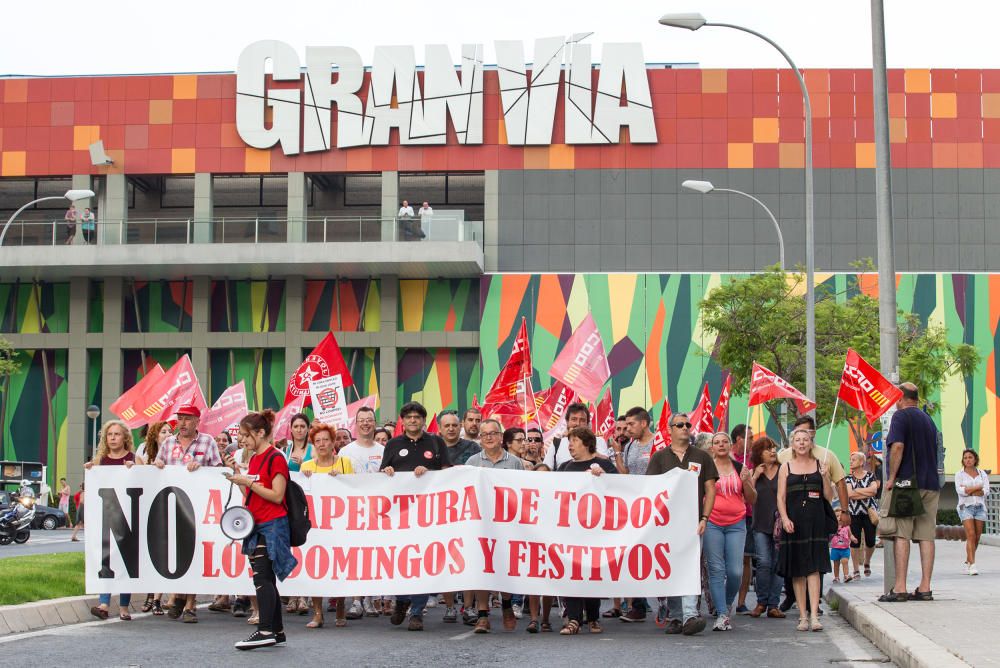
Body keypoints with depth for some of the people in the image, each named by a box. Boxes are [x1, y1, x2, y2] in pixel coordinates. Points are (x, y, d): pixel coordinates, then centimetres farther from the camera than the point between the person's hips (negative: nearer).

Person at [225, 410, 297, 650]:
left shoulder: (275, 459, -10)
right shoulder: (254, 459, 15)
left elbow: (276, 496, -15)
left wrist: (248, 482, -16)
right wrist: (237, 473, 8)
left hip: (272, 525, -9)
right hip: (256, 526, 9)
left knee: (261, 575, -16)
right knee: (266, 580, 10)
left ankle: (265, 631, -20)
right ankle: (277, 631, 14)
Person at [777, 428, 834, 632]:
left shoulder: (819, 465, 9)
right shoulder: (786, 467, 8)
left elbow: (828, 495, 7)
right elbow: (781, 497, 4)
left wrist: (825, 476, -9)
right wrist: (785, 519, -10)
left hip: (816, 521, -1)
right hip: (794, 521, 1)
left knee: (813, 568, -10)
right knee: (797, 570, 3)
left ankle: (814, 615, -16)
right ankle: (803, 615, 8)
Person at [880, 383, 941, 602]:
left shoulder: (901, 416, -4)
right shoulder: (928, 419, 20)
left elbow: (897, 446, -17)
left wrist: (891, 477, -12)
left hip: (906, 482, -7)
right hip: (930, 484, 7)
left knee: (901, 534, -8)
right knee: (926, 535, 4)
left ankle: (900, 588, -13)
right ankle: (925, 588, 2)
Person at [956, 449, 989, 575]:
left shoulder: (982, 474, 10)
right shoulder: (959, 475, 4)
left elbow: (986, 491, -2)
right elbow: (960, 491, -10)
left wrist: (968, 490, -10)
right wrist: (978, 488, -7)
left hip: (980, 507, 3)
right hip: (966, 507, -3)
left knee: (977, 538, 3)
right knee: (971, 535, -15)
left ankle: (967, 562, 19)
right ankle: (972, 565, -18)